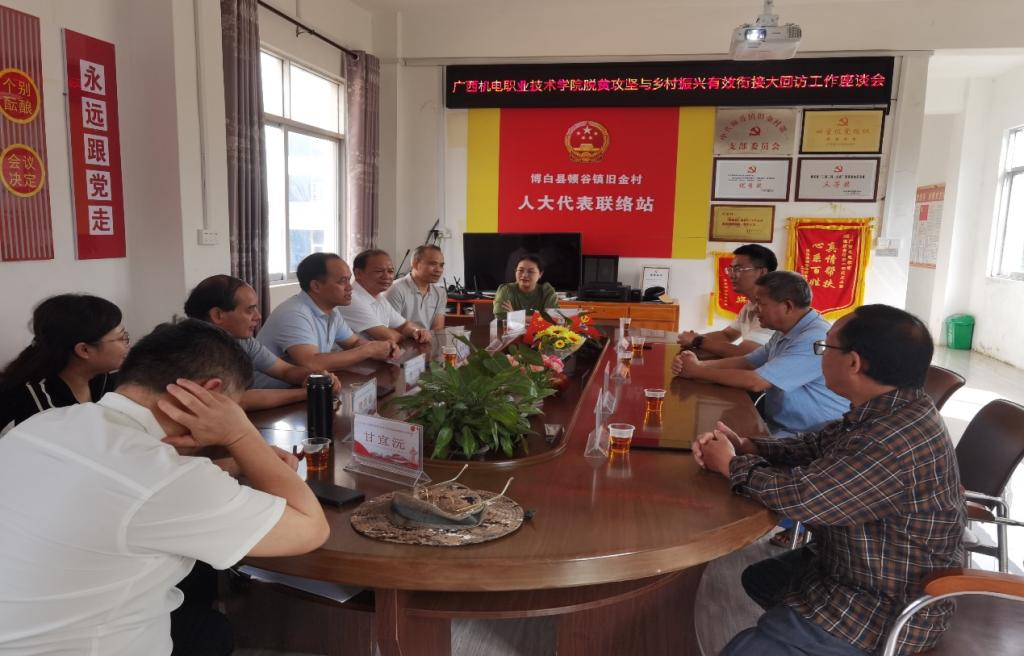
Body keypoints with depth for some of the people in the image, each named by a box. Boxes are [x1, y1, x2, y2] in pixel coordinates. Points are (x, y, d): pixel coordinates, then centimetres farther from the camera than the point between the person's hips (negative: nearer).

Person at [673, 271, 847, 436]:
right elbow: (745, 362, 11)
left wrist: (697, 372, -14)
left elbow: (755, 382, -25)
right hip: (777, 426, 9)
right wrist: (700, 364, -6)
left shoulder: (814, 339, -23)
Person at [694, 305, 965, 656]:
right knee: (756, 579, 25)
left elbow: (802, 497, -31)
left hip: (885, 608, -9)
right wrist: (745, 446, -8)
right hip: (852, 566, 9)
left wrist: (732, 465, -15)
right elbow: (816, 446, 8)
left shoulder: (898, 442, -35)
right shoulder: (889, 410, -3)